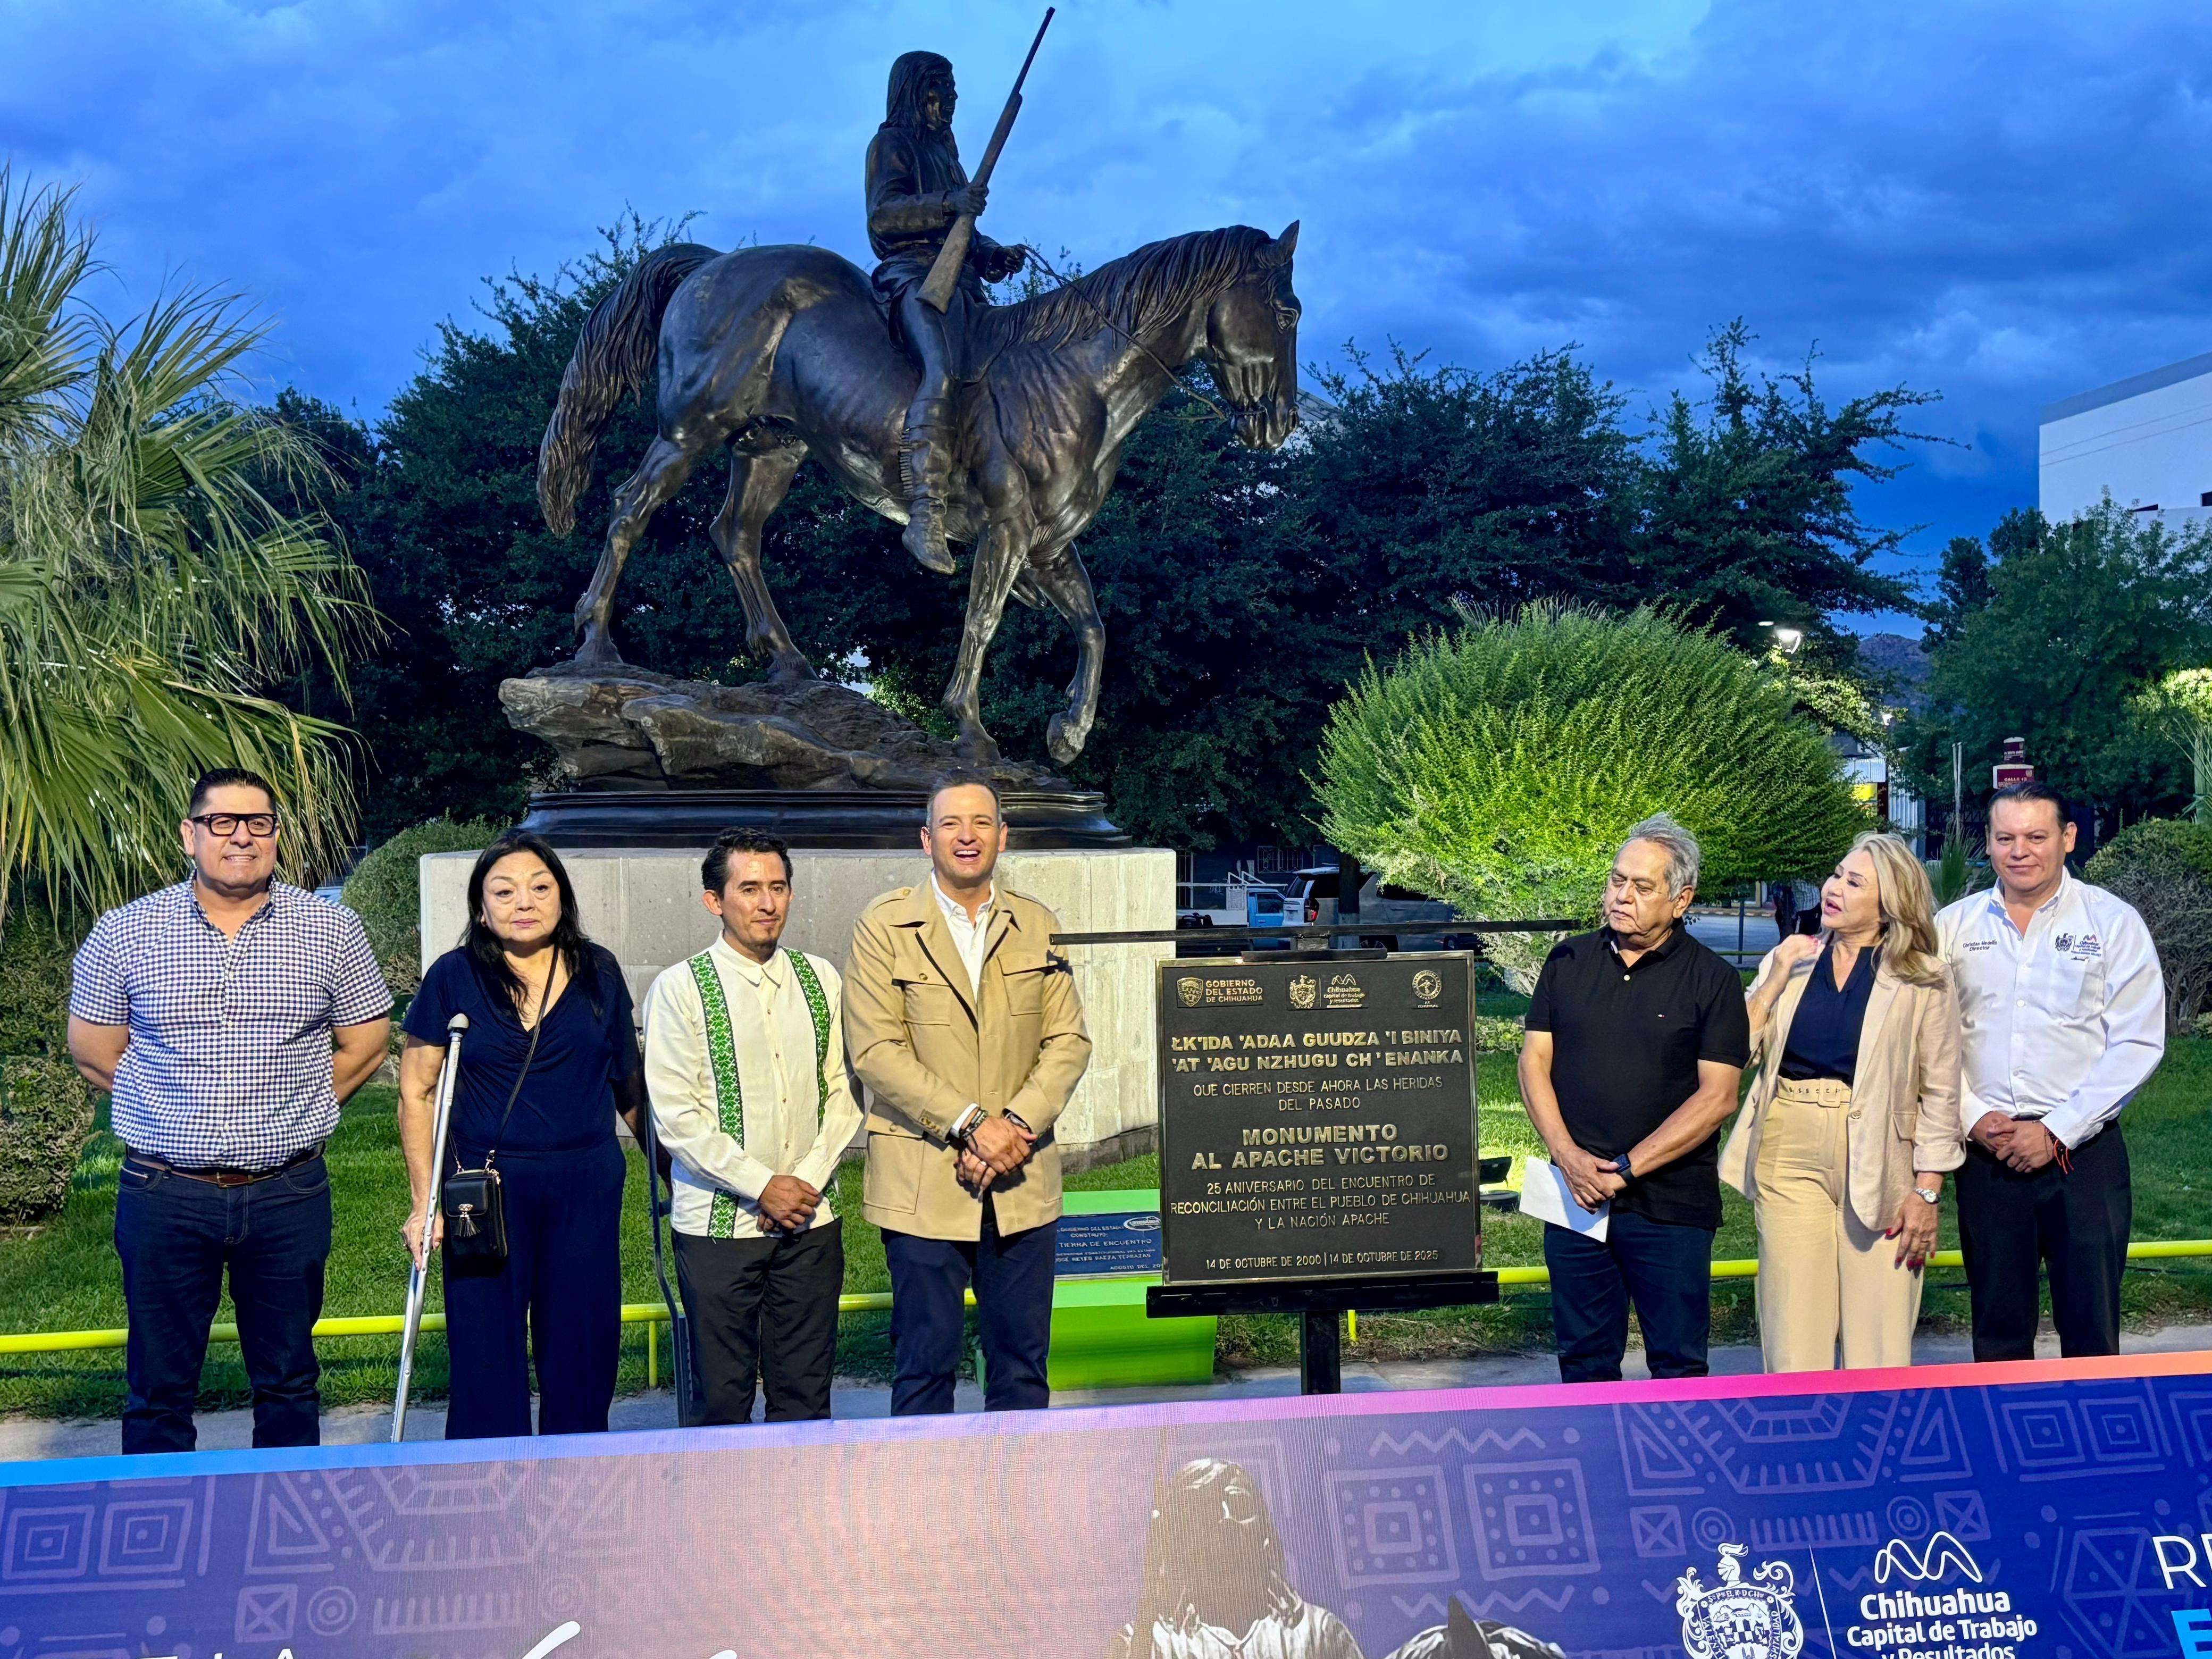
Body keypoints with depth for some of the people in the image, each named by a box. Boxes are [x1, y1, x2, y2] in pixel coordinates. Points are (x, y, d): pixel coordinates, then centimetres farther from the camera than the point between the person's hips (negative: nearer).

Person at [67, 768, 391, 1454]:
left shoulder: (331, 929, 1)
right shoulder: (123, 933, 0)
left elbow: (364, 1044, 8)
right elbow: (93, 1052, 6)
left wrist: (291, 1114, 5)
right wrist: (182, 1114, 5)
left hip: (289, 1194, 1)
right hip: (163, 1193, 0)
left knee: (288, 1381, 12)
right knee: (159, 1386, 8)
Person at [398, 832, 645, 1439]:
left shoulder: (598, 973, 4)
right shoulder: (453, 977, -2)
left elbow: (629, 1085, 13)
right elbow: (416, 1093, 0)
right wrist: (426, 1201, -5)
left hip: (587, 1187, 2)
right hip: (485, 1190, -2)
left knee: (582, 1352, 7)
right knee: (486, 1358, 2)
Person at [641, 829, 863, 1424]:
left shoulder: (820, 980, 8)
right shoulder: (680, 989, -6)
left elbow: (843, 1091, 8)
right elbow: (677, 1117, -10)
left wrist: (808, 1179, -6)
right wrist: (761, 1186, -13)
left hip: (810, 1220, 4)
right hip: (718, 1224, -3)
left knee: (806, 1393, 8)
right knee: (723, 1399, 3)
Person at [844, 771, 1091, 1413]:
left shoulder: (1037, 926, 10)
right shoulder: (884, 926, -1)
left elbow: (1069, 1041, 6)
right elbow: (876, 1052, -9)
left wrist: (1016, 1125, -11)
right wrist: (971, 1124, -16)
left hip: (1023, 1184, 3)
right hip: (923, 1185, -3)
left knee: (1022, 1360, 9)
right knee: (925, 1365, 3)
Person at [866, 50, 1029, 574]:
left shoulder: (945, 147, 28)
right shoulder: (892, 143, 4)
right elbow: (882, 215, -11)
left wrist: (997, 255, 12)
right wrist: (949, 205, -22)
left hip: (960, 280, 10)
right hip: (916, 276, -10)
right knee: (942, 373, -31)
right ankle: (925, 516, -39)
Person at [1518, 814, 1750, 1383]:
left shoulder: (1712, 980, -2)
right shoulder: (1569, 962, 8)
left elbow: (1718, 1096, -7)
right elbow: (1534, 1060, 6)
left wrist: (1626, 1168, -12)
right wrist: (1568, 1155, -9)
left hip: (1670, 1204, -3)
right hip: (1575, 1195, 3)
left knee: (1678, 1368, 3)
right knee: (1584, 1362, 10)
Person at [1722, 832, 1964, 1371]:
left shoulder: (1924, 980, 1)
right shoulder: (1789, 960, 10)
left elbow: (1941, 1092, 1)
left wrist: (1927, 1191, -4)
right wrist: (1775, 982, -4)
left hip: (1878, 1161, -2)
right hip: (1790, 1153, 2)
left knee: (1879, 1349, 0)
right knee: (1794, 1342, 5)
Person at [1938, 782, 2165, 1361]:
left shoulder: (2113, 923, 0)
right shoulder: (1953, 926, 7)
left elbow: (2137, 1044, -6)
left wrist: (2056, 1133, -11)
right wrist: (1973, 1117, -8)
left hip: (2083, 1153, -2)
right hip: (1986, 1153, 2)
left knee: (2091, 1335, 1)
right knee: (1998, 1334, 10)